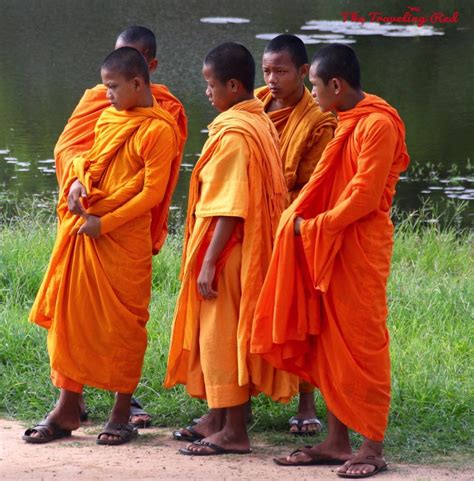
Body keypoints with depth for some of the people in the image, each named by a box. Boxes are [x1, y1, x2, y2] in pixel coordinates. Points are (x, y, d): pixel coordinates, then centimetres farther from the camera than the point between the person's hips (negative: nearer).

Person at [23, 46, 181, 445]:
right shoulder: (108, 118, 11)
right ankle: (68, 408, 16)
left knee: (122, 323, 1)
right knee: (70, 315, 8)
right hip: (83, 232, 7)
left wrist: (104, 223, -16)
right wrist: (77, 181, -2)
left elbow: (152, 193, -15)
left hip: (125, 240, -7)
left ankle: (122, 414, 11)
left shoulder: (159, 130, -12)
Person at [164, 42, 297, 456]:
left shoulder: (234, 134, -20)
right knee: (218, 335, 17)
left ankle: (233, 431, 2)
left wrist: (208, 262, -22)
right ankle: (219, 417, 25)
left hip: (228, 249, -10)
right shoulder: (261, 123, 10)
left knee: (222, 335, -3)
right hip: (250, 247, 10)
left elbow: (230, 208, -23)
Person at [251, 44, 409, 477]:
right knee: (330, 343, 10)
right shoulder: (347, 123, 14)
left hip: (360, 249, -9)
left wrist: (317, 226, -13)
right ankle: (337, 440, 15)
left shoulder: (377, 125, -16)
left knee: (364, 344, -5)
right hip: (328, 247, 9)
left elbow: (364, 196, -20)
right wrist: (302, 218, 5)